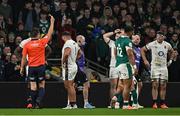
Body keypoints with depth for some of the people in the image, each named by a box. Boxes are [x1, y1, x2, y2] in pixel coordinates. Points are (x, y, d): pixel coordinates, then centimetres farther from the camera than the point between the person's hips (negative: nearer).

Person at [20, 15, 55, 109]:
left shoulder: (27, 45, -4)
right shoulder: (41, 42, -6)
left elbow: (24, 58, -2)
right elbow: (49, 34, 5)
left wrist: (22, 68, 7)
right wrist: (52, 22, 13)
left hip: (31, 67, 1)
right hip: (41, 67, -1)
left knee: (33, 86, 5)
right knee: (41, 85, 7)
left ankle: (32, 103, 3)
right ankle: (38, 101, -12)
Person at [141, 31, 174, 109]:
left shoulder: (167, 45, 4)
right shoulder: (152, 44, -6)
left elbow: (172, 52, 24)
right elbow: (142, 50, 3)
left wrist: (170, 60, 13)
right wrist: (145, 60, -2)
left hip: (164, 67, 3)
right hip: (155, 67, -3)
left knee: (163, 86, 4)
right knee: (155, 85, -10)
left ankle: (162, 103, 10)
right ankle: (154, 103, -10)